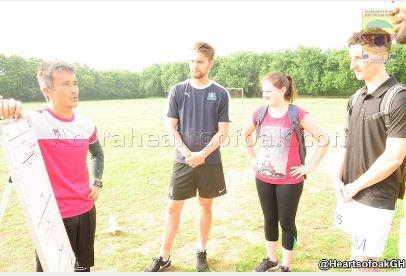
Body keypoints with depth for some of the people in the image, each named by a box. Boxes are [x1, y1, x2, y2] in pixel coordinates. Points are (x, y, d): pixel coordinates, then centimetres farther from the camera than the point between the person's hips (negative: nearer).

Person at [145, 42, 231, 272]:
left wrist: (202, 154, -15)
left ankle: (202, 252, 30)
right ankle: (164, 257, 20)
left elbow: (223, 132, -4)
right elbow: (171, 127, 0)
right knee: (174, 207, 4)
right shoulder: (178, 91, 0)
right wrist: (186, 152, -13)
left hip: (211, 161, 0)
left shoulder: (220, 93, -2)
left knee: (206, 206, 12)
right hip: (183, 161, 0)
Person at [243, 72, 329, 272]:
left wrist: (309, 167, -11)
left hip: (289, 181, -4)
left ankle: (286, 265, 28)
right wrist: (252, 157, 10)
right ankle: (271, 258, 38)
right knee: (269, 220, 18)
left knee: (287, 222, 9)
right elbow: (246, 134, 17)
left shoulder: (297, 114, -14)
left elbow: (324, 139, -10)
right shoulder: (259, 114, -1)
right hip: (263, 179, 4)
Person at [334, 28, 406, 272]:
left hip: (376, 197, -7)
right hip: (351, 193, 7)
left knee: (363, 261, 3)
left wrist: (355, 186, -12)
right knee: (363, 257, 20)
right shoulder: (356, 98, 7)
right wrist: (339, 178, -1)